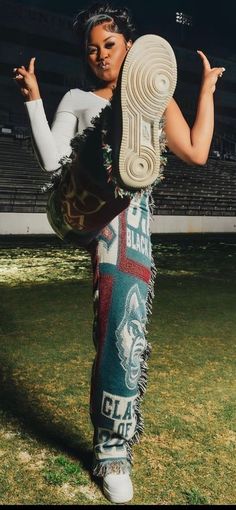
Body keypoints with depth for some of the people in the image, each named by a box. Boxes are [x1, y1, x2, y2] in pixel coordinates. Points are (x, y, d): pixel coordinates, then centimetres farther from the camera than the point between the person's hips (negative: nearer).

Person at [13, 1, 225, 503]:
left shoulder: (158, 98, 22)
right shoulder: (76, 99, 21)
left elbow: (197, 152, 9)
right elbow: (52, 160, 6)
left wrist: (207, 89, 14)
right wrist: (33, 98, 2)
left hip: (128, 215, 0)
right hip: (83, 209, 1)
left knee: (122, 325, -8)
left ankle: (113, 448, 6)